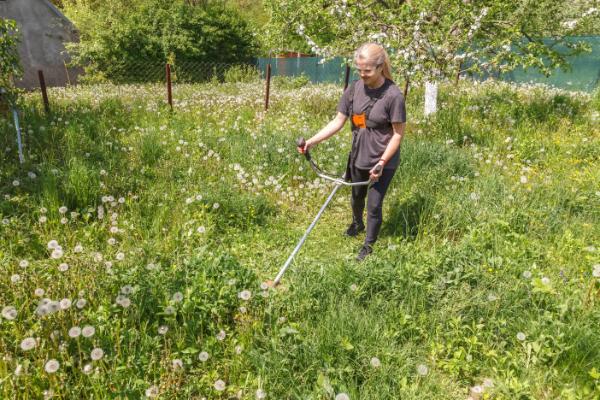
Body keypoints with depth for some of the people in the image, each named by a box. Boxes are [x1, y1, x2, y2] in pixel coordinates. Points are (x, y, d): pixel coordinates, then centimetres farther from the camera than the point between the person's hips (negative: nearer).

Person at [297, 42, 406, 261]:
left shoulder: (393, 95, -21)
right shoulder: (355, 88, -8)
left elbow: (398, 134, -16)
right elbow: (338, 122, -5)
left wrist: (381, 162, -22)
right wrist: (312, 141, -15)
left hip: (383, 161, -5)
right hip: (358, 157, 5)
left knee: (374, 204, 3)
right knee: (357, 197, 25)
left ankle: (368, 246, 26)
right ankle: (357, 223, 56)